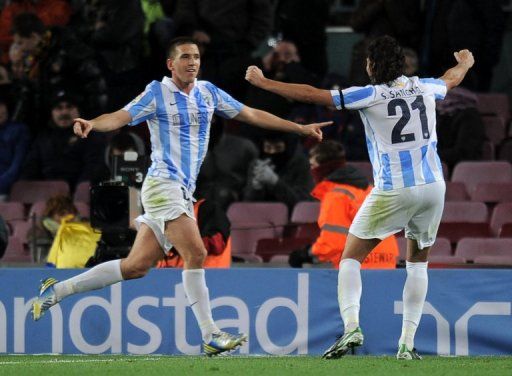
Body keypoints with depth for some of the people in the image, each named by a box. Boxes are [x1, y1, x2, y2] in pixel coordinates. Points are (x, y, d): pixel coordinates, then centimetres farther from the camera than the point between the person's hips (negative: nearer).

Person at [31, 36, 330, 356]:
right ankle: (211, 336, -16)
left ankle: (57, 290, 15)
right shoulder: (157, 93, -5)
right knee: (196, 254, -18)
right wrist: (92, 124, -35)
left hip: (183, 193, 7)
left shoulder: (208, 93, 12)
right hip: (163, 184, -7)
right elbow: (120, 117, -14)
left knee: (137, 265, 6)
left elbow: (252, 115, 19)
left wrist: (300, 128, 20)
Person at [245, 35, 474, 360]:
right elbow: (452, 79, 33)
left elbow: (311, 94, -7)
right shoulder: (423, 87, 7)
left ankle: (351, 326, -15)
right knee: (418, 263, 18)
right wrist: (465, 63, 57)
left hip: (393, 190, -4)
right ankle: (408, 343, 9)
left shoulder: (371, 95, -7)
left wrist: (262, 82, 3)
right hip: (433, 186, 5)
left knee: (351, 258, 6)